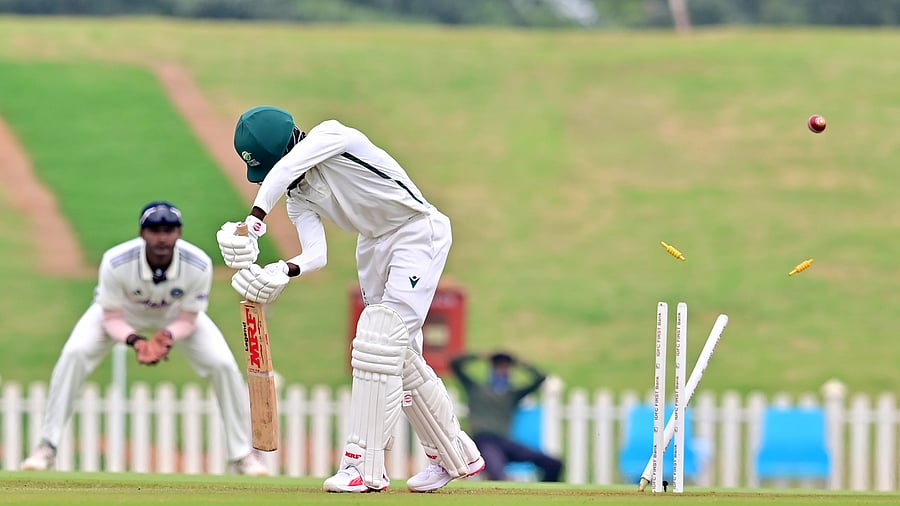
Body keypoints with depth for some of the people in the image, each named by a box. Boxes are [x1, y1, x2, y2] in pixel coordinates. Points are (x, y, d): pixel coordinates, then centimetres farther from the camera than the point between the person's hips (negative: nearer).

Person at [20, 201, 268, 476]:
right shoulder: (115, 262, -38)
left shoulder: (199, 265, -34)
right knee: (74, 354, -24)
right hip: (122, 313, -1)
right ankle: (47, 448, -15)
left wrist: (167, 337, -43)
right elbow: (112, 318, -25)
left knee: (224, 365, -15)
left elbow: (187, 320, -21)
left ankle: (242, 455, 2)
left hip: (175, 319, 1)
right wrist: (134, 340, -45)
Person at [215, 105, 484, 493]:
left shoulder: (330, 136, -19)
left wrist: (255, 220, -46)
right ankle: (456, 456, 21)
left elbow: (282, 170, -36)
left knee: (381, 343, -17)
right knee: (400, 354, 8)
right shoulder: (297, 197, 2)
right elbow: (315, 255, -11)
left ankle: (365, 466, -19)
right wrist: (285, 271, -31)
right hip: (374, 245, 9)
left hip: (418, 232, -9)